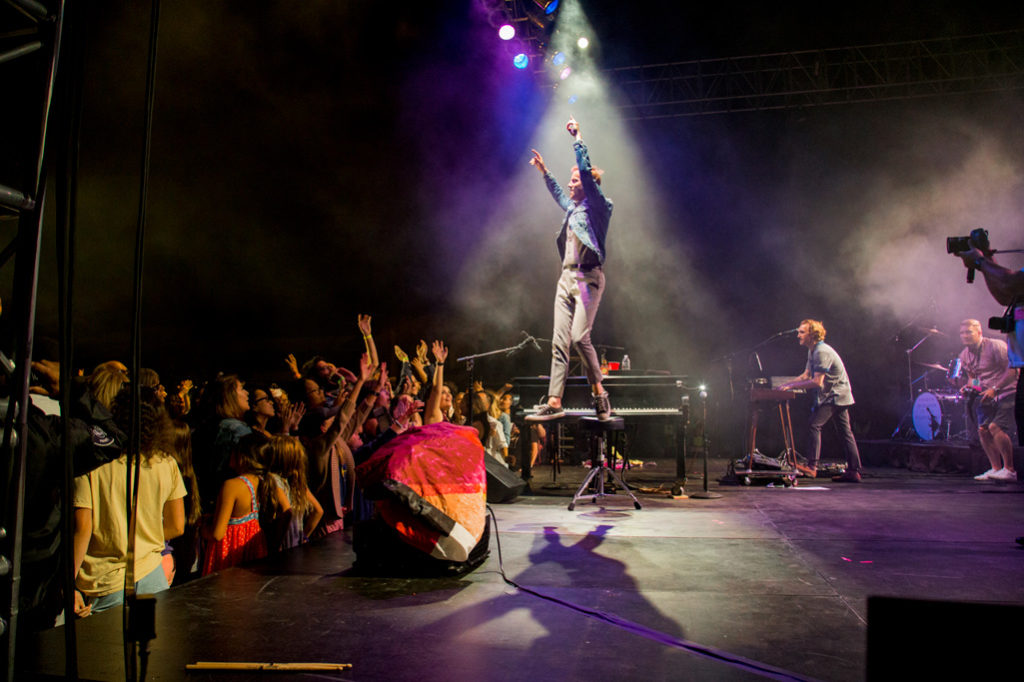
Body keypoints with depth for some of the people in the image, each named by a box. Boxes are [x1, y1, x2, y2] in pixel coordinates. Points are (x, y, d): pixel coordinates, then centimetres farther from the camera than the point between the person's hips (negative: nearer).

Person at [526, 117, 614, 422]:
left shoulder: (598, 206, 0)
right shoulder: (573, 208, 21)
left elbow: (587, 172, -12)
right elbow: (558, 194, 43)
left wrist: (577, 138, -5)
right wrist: (544, 172, 46)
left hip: (588, 277, -8)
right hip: (566, 277, 8)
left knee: (579, 337, -20)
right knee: (560, 341, 0)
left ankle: (599, 393, -3)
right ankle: (554, 402, -3)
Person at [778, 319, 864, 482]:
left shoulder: (822, 352, -20)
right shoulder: (813, 352, 12)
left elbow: (817, 382, -24)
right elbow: (806, 376, 17)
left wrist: (792, 386, -21)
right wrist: (787, 383, 5)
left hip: (835, 395, -10)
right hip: (840, 395, 10)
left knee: (814, 426, -14)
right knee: (845, 432, 8)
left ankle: (812, 467, -15)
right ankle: (854, 471, 10)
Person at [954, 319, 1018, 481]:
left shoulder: (996, 346, -16)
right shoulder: (964, 355, 6)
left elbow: (1013, 370, -18)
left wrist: (994, 389, -23)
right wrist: (968, 386, -2)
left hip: (1006, 392, -7)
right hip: (986, 395, 7)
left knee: (995, 427, -20)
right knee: (982, 429, -3)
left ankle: (1010, 470, -10)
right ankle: (996, 468, 9)